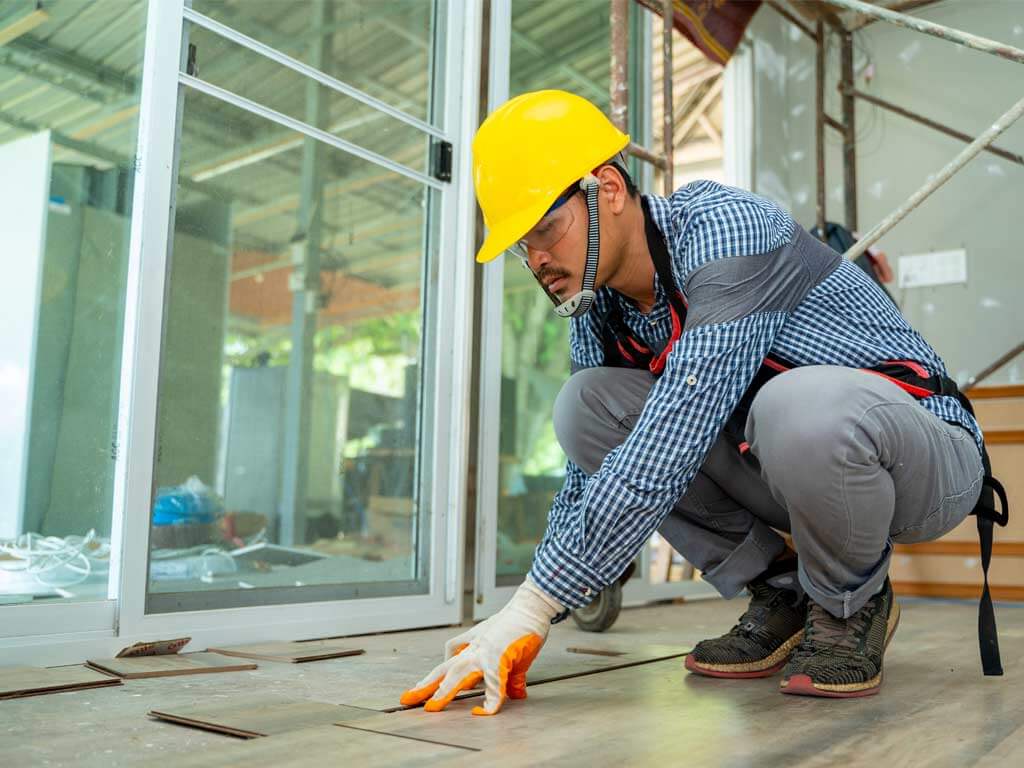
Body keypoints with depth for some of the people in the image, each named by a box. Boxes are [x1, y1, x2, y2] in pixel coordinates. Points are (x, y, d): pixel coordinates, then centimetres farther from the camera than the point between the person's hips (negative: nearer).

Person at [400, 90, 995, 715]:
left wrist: (533, 607, -32)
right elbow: (590, 473, 2)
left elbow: (662, 455, -34)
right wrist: (521, 624, -8)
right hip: (780, 469, 7)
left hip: (926, 458, -6)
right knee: (584, 404, -11)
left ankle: (852, 604, -7)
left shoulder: (724, 228, -25)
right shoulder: (597, 309, -1)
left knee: (801, 407, -41)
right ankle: (779, 595, 1)